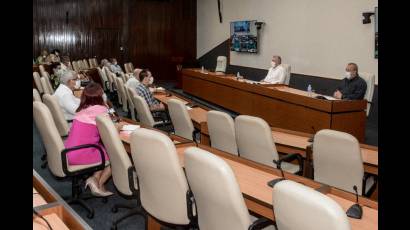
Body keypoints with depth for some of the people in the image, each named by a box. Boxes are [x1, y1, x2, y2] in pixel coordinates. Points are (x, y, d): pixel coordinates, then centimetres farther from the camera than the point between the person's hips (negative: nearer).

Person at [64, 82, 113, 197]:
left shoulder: (82, 110, 13)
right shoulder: (101, 109, -9)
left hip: (69, 153, 8)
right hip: (81, 154, -8)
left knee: (106, 150, 21)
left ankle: (95, 178, 11)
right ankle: (99, 184, 9)